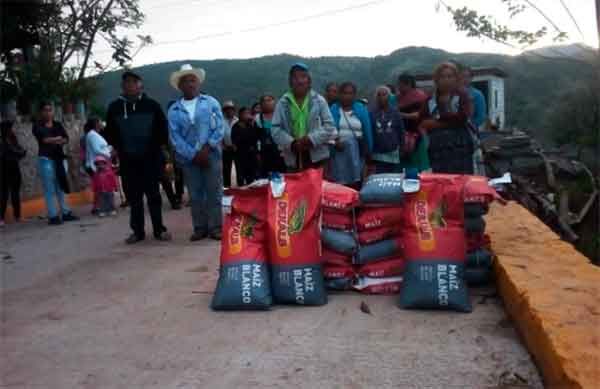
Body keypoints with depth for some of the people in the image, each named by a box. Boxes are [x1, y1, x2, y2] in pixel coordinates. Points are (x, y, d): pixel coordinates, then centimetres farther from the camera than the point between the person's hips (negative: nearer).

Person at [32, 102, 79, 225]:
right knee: (50, 189, -5)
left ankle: (66, 213, 13)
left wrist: (59, 141, -17)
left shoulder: (58, 125, 14)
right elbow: (44, 139, -14)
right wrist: (57, 139, -3)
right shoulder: (37, 126, 1)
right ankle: (53, 216, -4)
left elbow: (66, 138, 3)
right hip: (46, 159, -4)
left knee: (62, 187, 7)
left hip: (60, 158, 4)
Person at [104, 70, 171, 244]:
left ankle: (159, 229, 10)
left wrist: (158, 146, -4)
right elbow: (109, 132, 13)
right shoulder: (114, 107, 4)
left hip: (150, 158, -2)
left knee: (153, 195, 3)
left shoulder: (151, 105, -1)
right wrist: (118, 147, 3)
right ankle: (137, 231, 15)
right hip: (127, 160, 2)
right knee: (133, 197, 7)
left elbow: (162, 128, 3)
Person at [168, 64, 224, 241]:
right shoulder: (174, 110, 6)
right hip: (189, 158, 1)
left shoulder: (211, 102, 4)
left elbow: (219, 128, -3)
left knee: (214, 192, 0)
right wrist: (193, 154, -11)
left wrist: (207, 148, -14)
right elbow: (175, 137, -2)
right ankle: (200, 228, 14)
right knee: (195, 194, 6)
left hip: (211, 154, -1)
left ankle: (215, 227, 7)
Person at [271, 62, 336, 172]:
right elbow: (275, 129, 2)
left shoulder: (319, 100, 2)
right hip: (293, 158, 1)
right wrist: (291, 142, -14)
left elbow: (329, 126, -1)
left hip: (317, 156, -1)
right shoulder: (283, 103, 5)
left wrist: (312, 139, -16)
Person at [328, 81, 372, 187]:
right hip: (339, 150, -1)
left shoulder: (361, 109, 9)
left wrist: (369, 150, 5)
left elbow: (367, 130, 8)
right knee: (339, 182, -5)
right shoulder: (334, 109, 5)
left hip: (357, 151, 1)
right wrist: (335, 141, -22)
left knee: (356, 182, -3)